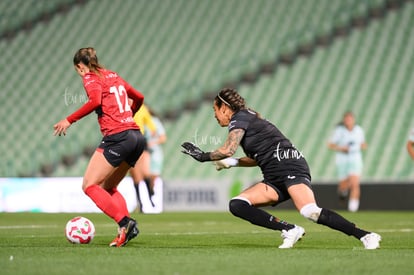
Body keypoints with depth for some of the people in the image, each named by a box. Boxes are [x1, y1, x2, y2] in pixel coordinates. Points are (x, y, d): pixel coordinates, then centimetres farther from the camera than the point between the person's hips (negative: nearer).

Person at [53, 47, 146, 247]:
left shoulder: (90, 78, -1)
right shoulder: (113, 76, 22)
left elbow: (95, 101, -21)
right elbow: (138, 97, 32)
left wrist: (69, 120, -16)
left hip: (117, 137, -8)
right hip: (136, 136, 8)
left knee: (89, 186, -3)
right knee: (108, 187, 17)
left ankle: (125, 223, -19)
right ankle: (125, 229, -3)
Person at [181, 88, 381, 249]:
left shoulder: (240, 118, -1)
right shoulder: (248, 119, 27)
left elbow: (227, 150, -14)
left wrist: (203, 156, 2)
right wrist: (233, 163, 23)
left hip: (289, 167, -10)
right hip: (275, 179, 10)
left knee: (310, 212, -31)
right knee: (237, 205, -6)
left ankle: (365, 236, -28)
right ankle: (289, 230, -16)